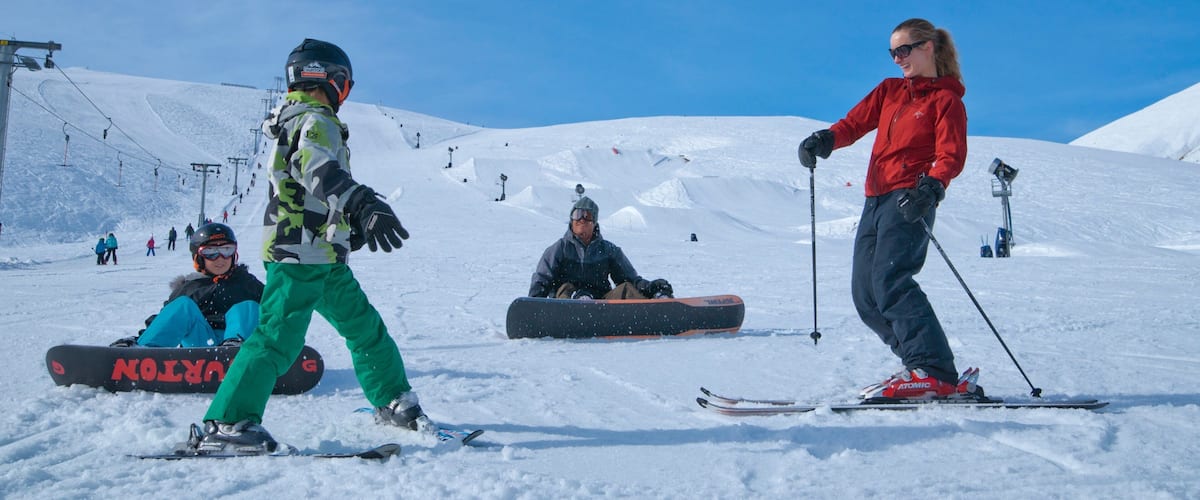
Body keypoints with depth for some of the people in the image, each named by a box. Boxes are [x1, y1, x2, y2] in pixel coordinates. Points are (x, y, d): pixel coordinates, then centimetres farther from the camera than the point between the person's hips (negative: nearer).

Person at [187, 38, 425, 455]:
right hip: (300, 253, -11)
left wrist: (351, 224, 36)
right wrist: (363, 205, -49)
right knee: (278, 339, -12)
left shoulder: (297, 121, 21)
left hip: (322, 258, 11)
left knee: (365, 326, 16)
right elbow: (321, 170, -34)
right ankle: (224, 424, -9)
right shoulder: (315, 121, -11)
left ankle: (393, 402, 26)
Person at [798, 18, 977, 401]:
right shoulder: (889, 90, 23)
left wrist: (932, 187, -28)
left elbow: (952, 156, -7)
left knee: (890, 280, -24)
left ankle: (937, 374, -26)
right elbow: (855, 123, 14)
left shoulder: (947, 100, 4)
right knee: (865, 296, -1)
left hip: (909, 200, -7)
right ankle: (925, 367, 3)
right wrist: (824, 140, -8)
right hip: (876, 199, 7)